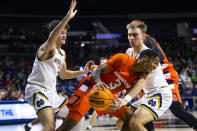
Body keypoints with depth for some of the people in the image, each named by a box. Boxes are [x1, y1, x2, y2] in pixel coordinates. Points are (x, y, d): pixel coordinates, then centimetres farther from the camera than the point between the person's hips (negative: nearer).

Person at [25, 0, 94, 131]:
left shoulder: (62, 53, 15)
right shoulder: (47, 48, -13)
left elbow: (63, 74, 28)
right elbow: (51, 39, -39)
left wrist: (83, 72, 17)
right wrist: (67, 18, -48)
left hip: (51, 92, 10)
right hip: (37, 89, -10)